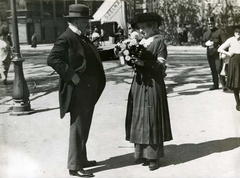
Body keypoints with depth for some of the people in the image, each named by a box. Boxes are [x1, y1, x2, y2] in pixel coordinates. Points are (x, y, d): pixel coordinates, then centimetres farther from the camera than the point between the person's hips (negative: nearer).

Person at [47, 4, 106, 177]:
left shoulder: (82, 38, 14)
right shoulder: (66, 39, -15)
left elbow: (93, 57, 24)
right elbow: (52, 59, -25)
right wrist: (71, 75, -25)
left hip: (89, 90, 10)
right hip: (78, 90, -10)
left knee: (84, 127, 18)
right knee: (78, 128, -2)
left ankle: (81, 159, 32)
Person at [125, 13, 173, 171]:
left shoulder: (159, 41, -5)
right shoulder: (141, 42, 13)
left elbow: (161, 64, -12)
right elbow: (137, 61, 11)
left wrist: (143, 62, -21)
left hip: (153, 84, -6)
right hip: (139, 83, 7)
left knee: (151, 119, -2)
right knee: (139, 118, 8)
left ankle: (154, 156, 7)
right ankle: (142, 153, 18)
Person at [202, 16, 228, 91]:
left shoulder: (220, 32, -3)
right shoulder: (206, 33, 16)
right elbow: (203, 43, 18)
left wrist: (217, 46, -22)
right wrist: (206, 44, -5)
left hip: (218, 54, -6)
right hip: (210, 54, 6)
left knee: (219, 70, -13)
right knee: (213, 70, 11)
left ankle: (224, 85, -8)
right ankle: (215, 85, 20)